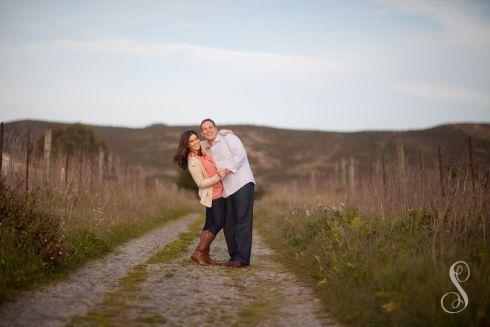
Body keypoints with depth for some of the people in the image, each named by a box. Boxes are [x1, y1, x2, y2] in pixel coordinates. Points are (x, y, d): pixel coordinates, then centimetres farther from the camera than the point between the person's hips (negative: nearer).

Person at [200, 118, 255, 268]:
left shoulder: (228, 138, 5)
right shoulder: (208, 151, 24)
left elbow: (240, 154, -11)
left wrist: (227, 170, -18)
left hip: (243, 184, -7)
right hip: (227, 190, 7)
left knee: (243, 221, -11)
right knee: (229, 224, 4)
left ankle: (243, 257, -14)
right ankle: (234, 256, 12)